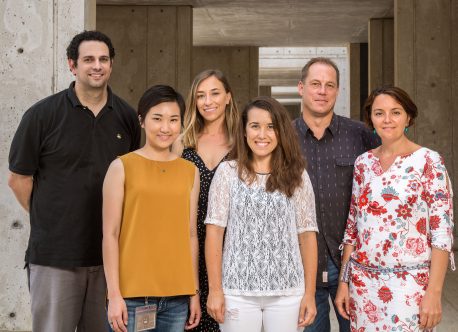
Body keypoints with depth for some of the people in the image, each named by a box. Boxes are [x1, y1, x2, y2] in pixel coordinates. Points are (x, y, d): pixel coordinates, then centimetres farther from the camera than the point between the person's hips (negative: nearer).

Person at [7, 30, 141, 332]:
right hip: (55, 254, -3)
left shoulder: (127, 117, 6)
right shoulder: (42, 115, -4)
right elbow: (19, 178, 1)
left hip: (109, 251, 3)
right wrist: (47, 220, 3)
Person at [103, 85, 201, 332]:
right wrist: (114, 295, -8)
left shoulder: (190, 172, 9)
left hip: (177, 297, 3)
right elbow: (110, 235, -4)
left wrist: (195, 292, 10)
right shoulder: (122, 167, -2)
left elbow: (191, 235, 11)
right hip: (132, 295, -3)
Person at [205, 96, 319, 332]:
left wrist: (309, 293, 0)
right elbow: (214, 231, 1)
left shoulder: (296, 175, 5)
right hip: (237, 291, -1)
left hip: (288, 292, 1)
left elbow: (307, 235, 4)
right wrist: (215, 289, -5)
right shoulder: (227, 172, 2)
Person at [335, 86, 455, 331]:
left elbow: (442, 232, -10)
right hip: (363, 281, 4)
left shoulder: (428, 161, -7)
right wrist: (344, 282, 7)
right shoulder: (363, 163, 6)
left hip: (409, 283, -4)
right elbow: (352, 227, 11)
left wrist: (434, 292, -16)